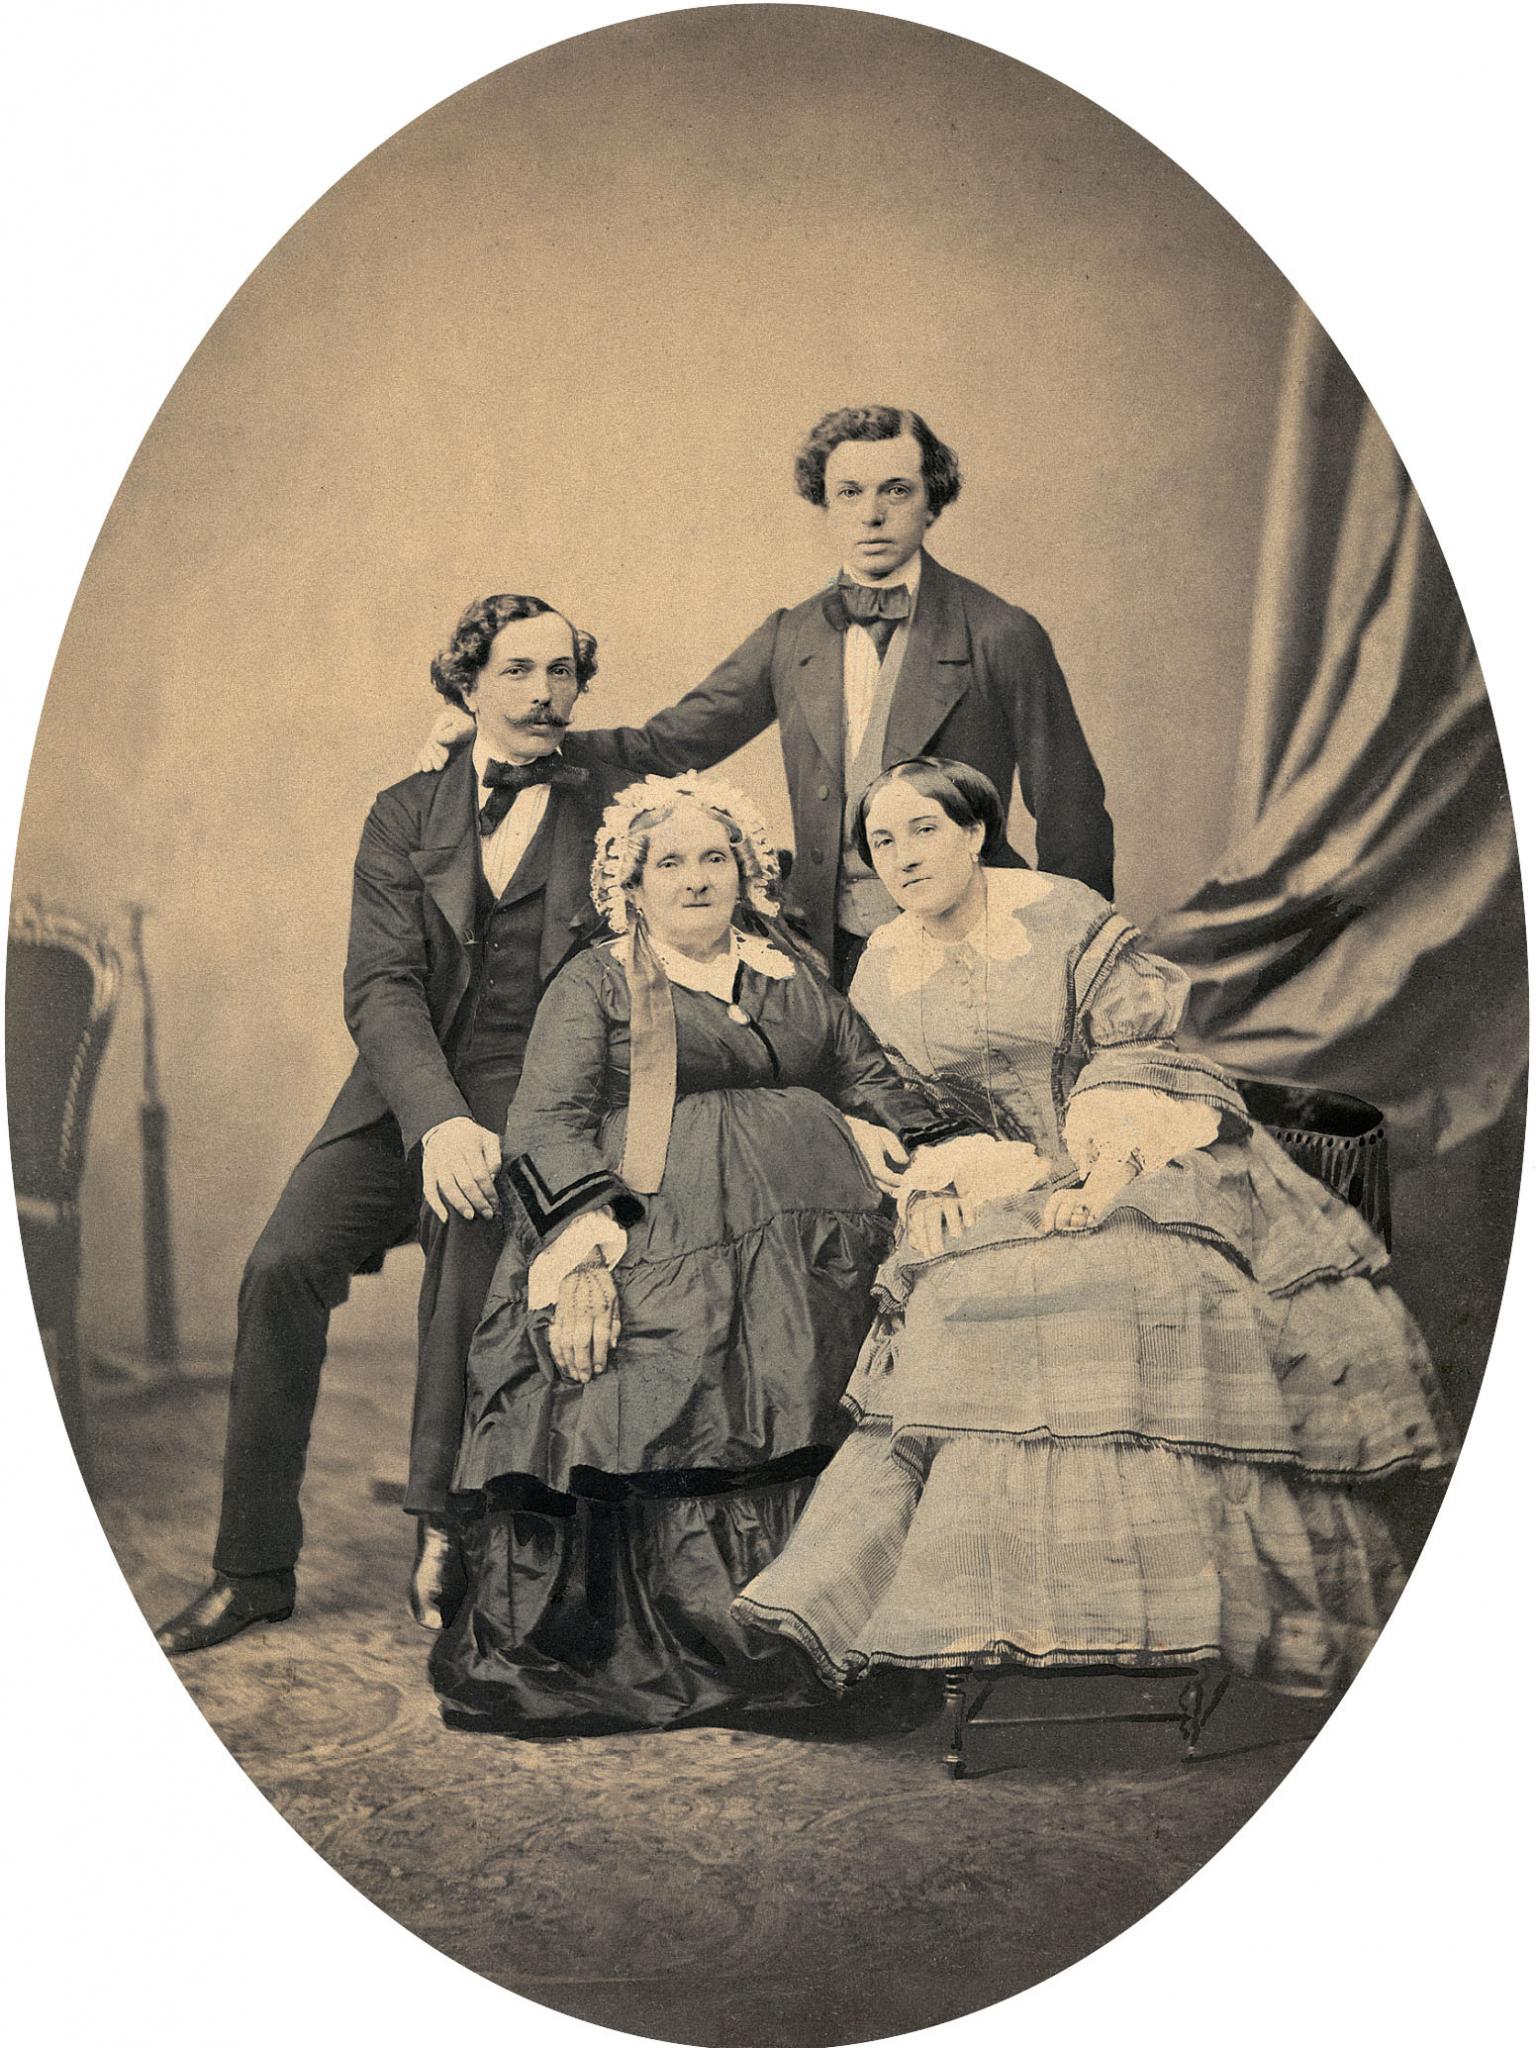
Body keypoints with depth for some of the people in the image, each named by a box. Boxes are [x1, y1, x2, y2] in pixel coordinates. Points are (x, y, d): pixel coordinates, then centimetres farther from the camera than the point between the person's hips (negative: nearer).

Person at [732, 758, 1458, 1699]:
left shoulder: (1062, 915, -5)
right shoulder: (883, 975, 6)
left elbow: (1134, 1048, -8)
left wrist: (1101, 1171, -20)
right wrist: (932, 1183, -7)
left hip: (1136, 1147, -3)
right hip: (1004, 1176, 3)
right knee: (976, 1309, -22)